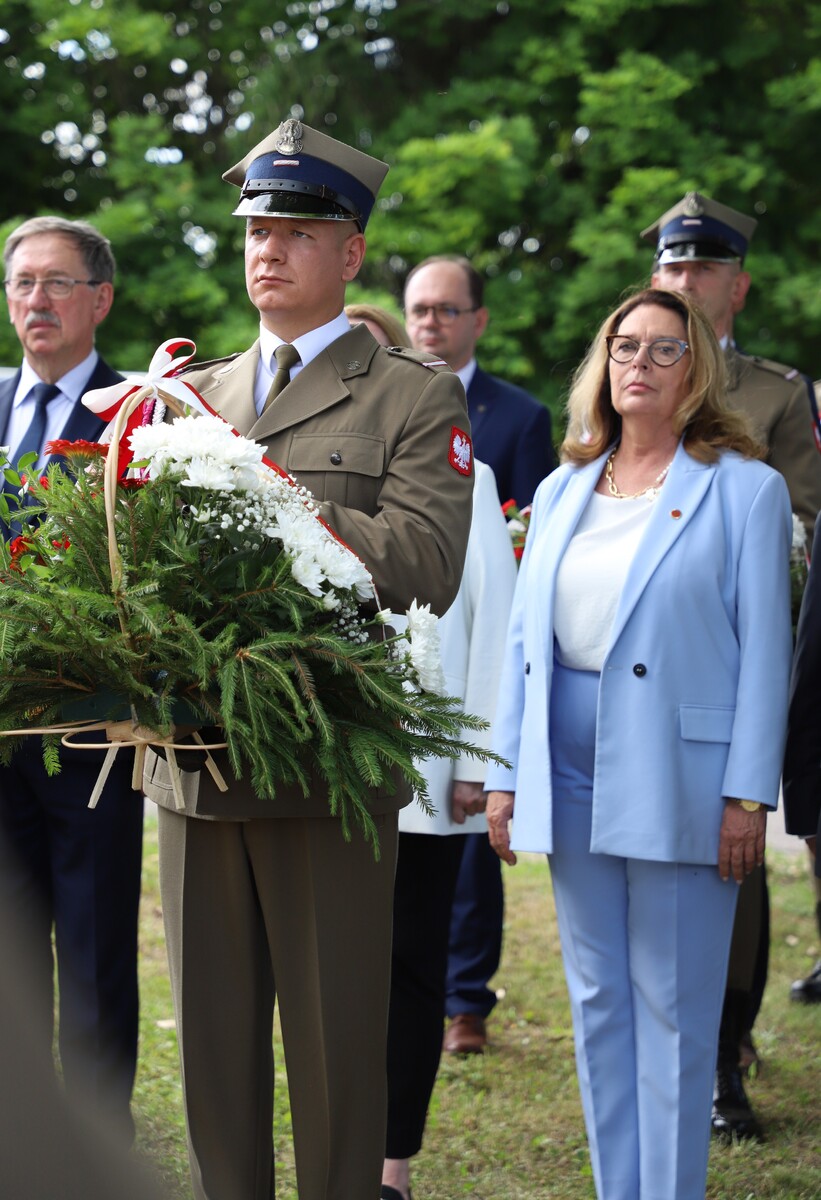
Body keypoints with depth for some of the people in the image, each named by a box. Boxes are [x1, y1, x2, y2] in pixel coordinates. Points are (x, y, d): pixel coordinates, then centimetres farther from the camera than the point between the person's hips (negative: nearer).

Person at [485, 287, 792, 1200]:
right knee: (598, 999, 10)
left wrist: (748, 794, -10)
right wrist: (504, 772, 6)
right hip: (571, 770, 5)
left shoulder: (745, 489, -2)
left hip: (675, 774, -5)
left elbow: (764, 649, -5)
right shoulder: (562, 491, 12)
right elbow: (525, 636, 12)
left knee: (672, 1007, 0)